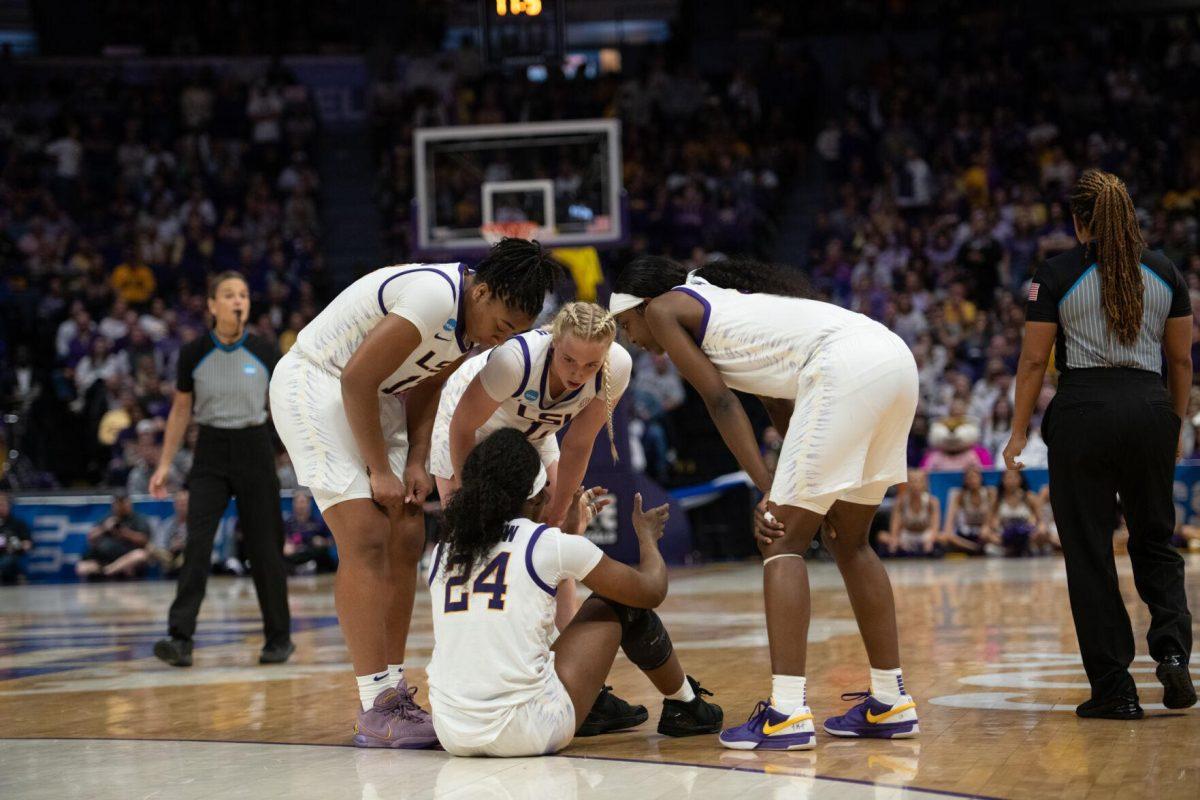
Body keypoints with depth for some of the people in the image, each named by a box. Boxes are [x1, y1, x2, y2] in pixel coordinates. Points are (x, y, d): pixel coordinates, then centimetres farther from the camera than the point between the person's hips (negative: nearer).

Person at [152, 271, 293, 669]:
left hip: (254, 449, 0)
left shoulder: (265, 353, -3)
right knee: (196, 545, -12)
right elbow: (180, 410, 9)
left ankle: (279, 637, 16)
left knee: (264, 547, 3)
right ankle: (180, 639, -17)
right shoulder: (193, 353, -1)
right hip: (210, 453, 0)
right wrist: (165, 465, 6)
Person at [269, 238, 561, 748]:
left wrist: (416, 463, 0)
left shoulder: (476, 318, 1)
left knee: (405, 542, 5)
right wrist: (379, 470, -18)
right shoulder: (435, 295, -28)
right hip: (315, 385, -10)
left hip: (373, 398, 10)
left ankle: (393, 693, 10)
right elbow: (356, 378, -25)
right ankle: (375, 707, -17)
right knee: (365, 542, -17)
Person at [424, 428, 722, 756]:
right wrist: (647, 536, 30)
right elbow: (651, 590, 10)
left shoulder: (443, 553, 9)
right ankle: (684, 707, 35)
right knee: (620, 604, 16)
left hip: (452, 737, 5)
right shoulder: (551, 544, -4)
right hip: (529, 734, -5)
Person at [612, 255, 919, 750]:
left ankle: (787, 714, -11)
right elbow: (781, 405, 26)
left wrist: (768, 491, -1)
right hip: (897, 360, 9)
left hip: (846, 367, -9)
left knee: (781, 542, -4)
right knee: (849, 540, 20)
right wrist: (787, 492, 18)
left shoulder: (663, 308, 10)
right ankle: (890, 703, 23)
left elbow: (720, 402, 2)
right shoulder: (718, 301, 33)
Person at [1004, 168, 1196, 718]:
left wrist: (1019, 433, 8)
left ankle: (1114, 689, 2)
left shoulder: (1056, 275, -2)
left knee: (1090, 554, 3)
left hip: (1083, 411, -3)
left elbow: (1034, 361, -1)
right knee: (1155, 543, 17)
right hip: (1151, 410, 3)